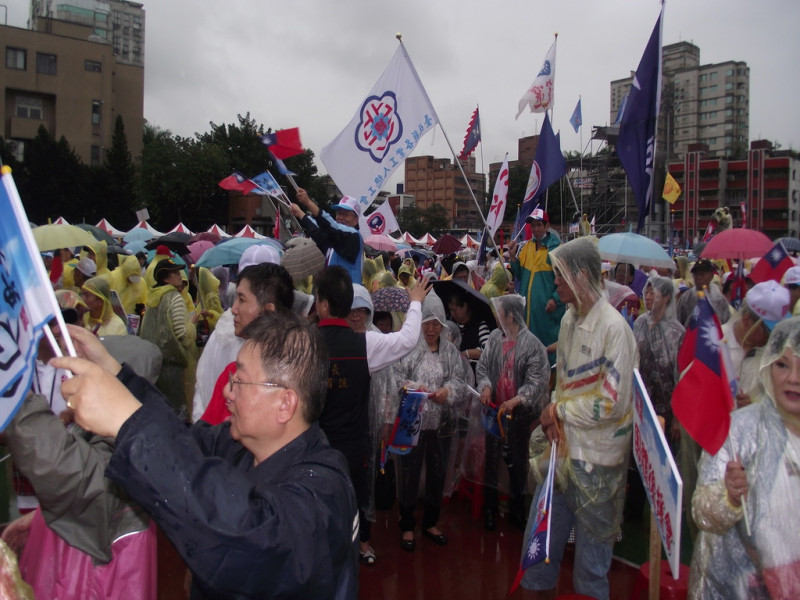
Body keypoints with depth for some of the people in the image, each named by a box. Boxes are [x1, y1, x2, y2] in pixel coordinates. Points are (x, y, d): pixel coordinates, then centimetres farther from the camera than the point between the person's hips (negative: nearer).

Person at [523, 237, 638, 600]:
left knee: (591, 556, 11)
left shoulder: (613, 328, -18)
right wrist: (552, 420, -2)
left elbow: (611, 404, -20)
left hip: (596, 460, -7)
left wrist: (558, 411, -10)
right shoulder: (569, 319, 5)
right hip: (564, 448, 7)